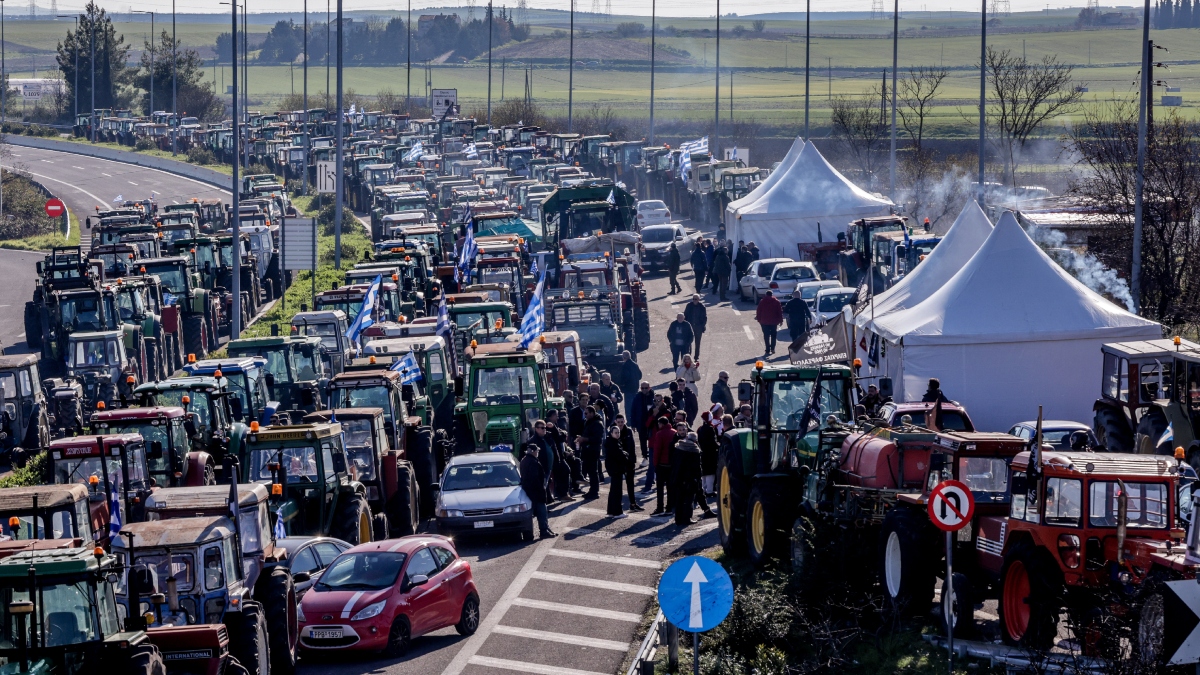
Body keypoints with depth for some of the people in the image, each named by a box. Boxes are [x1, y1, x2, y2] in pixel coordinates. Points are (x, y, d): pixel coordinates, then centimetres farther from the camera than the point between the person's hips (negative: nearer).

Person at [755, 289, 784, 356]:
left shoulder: (762, 302, 0)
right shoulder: (776, 302, 1)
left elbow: (758, 312, 1)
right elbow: (780, 312, 1)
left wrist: (759, 319, 9)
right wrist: (780, 320, 8)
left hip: (764, 321, -1)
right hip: (774, 321, 1)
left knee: (766, 336, 1)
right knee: (773, 335, 14)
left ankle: (767, 350, -4)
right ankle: (772, 349, 7)